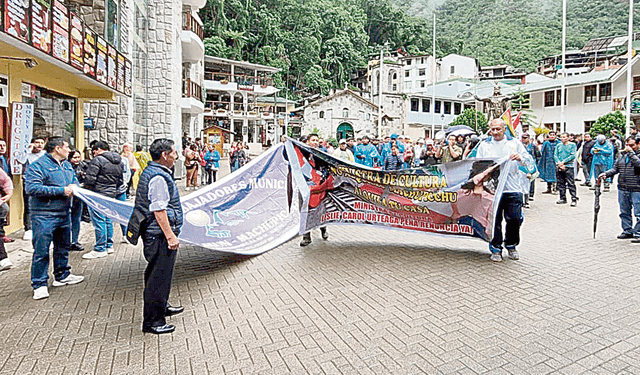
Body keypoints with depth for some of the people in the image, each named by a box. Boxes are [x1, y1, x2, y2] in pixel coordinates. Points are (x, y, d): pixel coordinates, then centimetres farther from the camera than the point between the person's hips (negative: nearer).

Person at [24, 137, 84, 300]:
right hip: (44, 216, -8)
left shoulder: (67, 165, 13)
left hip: (64, 214, 8)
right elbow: (31, 188, -21)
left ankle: (62, 275, 33)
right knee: (41, 250, -2)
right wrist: (61, 190, -21)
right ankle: (39, 284, 9)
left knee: (63, 247, 18)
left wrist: (74, 187, -2)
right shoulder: (38, 165, -12)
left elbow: (75, 181, 24)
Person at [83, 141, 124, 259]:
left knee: (99, 221, -2)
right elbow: (121, 181, 17)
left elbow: (89, 179, -17)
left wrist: (87, 187, 2)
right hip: (111, 195, 8)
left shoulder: (98, 160, -13)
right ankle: (109, 246, 24)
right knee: (108, 220, 16)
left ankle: (100, 249, 4)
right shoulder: (119, 162, 12)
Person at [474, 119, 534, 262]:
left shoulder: (514, 143, 12)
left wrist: (520, 158, -11)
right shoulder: (484, 145, 11)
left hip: (513, 188, 1)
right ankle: (496, 248, 13)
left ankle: (511, 245, 23)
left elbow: (530, 161, 11)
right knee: (495, 220, 0)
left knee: (514, 219, 0)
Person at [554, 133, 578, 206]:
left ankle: (574, 199, -5)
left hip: (568, 167, -4)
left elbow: (573, 155, -6)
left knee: (571, 183, -8)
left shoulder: (572, 145, 3)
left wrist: (563, 162, -14)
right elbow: (555, 155, 6)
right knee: (561, 183, 8)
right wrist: (559, 163, -9)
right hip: (559, 167, 4)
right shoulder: (558, 145, 13)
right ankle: (563, 198, 16)